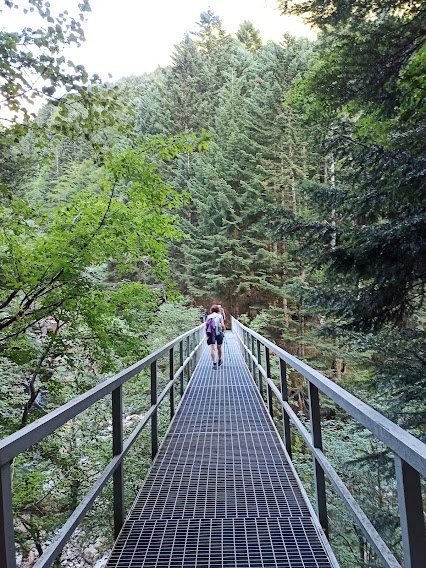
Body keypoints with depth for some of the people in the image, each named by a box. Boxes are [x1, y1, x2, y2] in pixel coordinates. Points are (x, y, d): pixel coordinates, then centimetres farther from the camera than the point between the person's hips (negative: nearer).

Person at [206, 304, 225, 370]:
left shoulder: (208, 316, 6)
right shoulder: (220, 316, 2)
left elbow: (206, 327, 1)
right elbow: (223, 326, -9)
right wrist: (223, 331, 9)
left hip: (211, 334, 0)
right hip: (219, 333, 0)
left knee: (212, 348, -3)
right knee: (219, 348, 17)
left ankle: (214, 363, -14)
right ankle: (219, 360, 36)